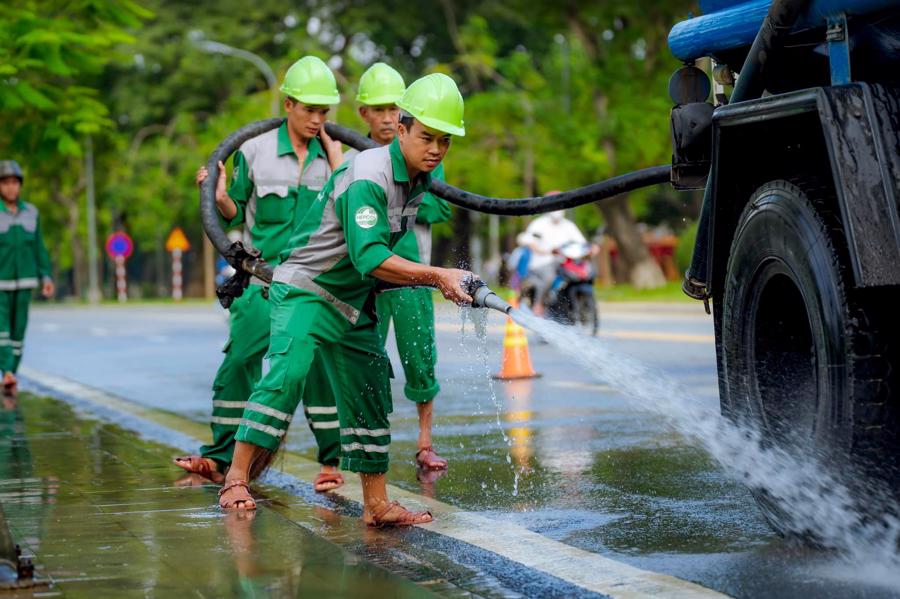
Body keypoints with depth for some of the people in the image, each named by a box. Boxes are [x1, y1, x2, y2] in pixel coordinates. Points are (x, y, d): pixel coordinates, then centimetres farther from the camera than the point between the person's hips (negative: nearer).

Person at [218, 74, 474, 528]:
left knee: (371, 396, 9)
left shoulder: (419, 179, 4)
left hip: (353, 305, 9)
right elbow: (370, 259, -33)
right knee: (287, 375, -26)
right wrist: (437, 276, -34)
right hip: (304, 292, -9)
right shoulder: (368, 177, -25)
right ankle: (236, 480, -19)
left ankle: (377, 504, 18)